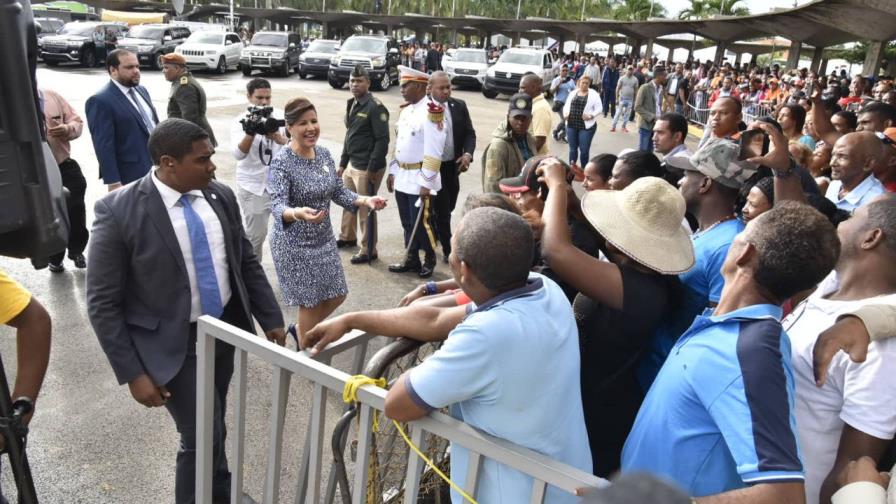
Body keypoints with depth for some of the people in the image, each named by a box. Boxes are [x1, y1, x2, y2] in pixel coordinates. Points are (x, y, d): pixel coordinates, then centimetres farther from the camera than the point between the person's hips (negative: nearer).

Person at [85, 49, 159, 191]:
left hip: (158, 168, 8)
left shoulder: (142, 90, 12)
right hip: (132, 177, -8)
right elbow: (104, 146, -18)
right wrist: (114, 183, -21)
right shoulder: (101, 101, -14)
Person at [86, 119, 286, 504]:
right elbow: (103, 305, -13)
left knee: (213, 427, 20)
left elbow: (247, 263, 8)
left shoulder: (220, 196, -3)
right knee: (202, 437, -1)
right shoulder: (118, 211, -18)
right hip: (173, 345, -4)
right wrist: (133, 373, -14)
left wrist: (271, 320, 7)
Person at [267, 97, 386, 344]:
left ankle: (299, 330, 40)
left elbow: (338, 192, 7)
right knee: (311, 303, 4)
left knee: (336, 296, 14)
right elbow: (277, 206, -30)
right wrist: (297, 213, -52)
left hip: (324, 239, 7)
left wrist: (366, 200, -10)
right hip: (294, 244, -7)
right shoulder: (281, 162, -20)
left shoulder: (324, 154, 0)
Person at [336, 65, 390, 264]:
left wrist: (372, 169, -21)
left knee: (365, 210, -1)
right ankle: (347, 237, 42)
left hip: (366, 168, -9)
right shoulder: (351, 104, 11)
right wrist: (342, 163, 17)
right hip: (351, 164, 9)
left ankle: (368, 250, 11)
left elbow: (382, 140, -19)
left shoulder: (375, 107, -16)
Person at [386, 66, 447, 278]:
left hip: (420, 180, -8)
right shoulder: (406, 111, 12)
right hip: (402, 178, 8)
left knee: (422, 223, 0)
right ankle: (411, 259, 27)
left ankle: (430, 260, 20)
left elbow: (434, 153, -20)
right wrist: (393, 172, 16)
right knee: (407, 223, 15)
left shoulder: (431, 112, -16)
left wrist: (426, 183, -21)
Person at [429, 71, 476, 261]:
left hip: (453, 166, 5)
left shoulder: (459, 106, 3)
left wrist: (468, 154, -12)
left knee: (448, 208, 18)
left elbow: (469, 133, 5)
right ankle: (448, 250, 14)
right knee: (442, 210, 1)